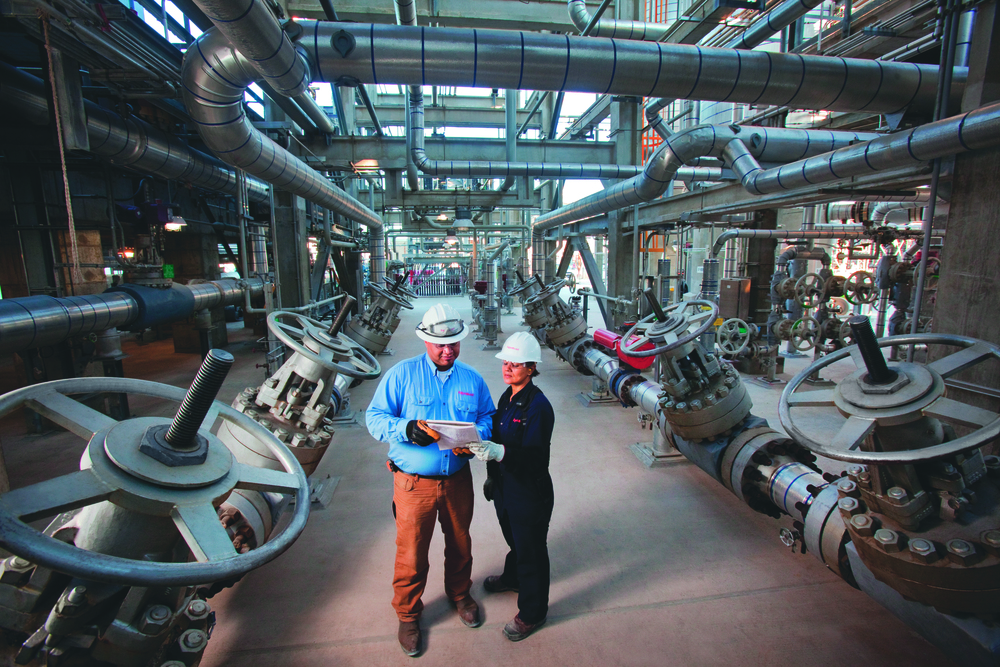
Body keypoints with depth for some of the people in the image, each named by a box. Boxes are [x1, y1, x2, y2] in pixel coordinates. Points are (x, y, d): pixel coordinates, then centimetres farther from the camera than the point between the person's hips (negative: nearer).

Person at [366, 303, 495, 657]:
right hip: (413, 482, -3)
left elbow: (488, 417, 6)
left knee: (460, 543, 21)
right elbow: (375, 416, -8)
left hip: (458, 480, 3)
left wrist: (475, 438, -15)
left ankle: (459, 594, 50)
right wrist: (406, 430, -26)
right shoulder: (402, 374, -8)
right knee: (411, 552, 9)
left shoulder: (472, 379, 3)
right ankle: (407, 614, 38)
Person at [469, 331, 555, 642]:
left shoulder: (539, 406, -25)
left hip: (530, 494, -8)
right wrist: (492, 475, 17)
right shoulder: (507, 397, 1)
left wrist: (499, 452, -41)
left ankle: (532, 613, 35)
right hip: (505, 487, 8)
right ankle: (512, 577, 58)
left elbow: (535, 457, -28)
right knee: (513, 538, 30)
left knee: (531, 550, 13)